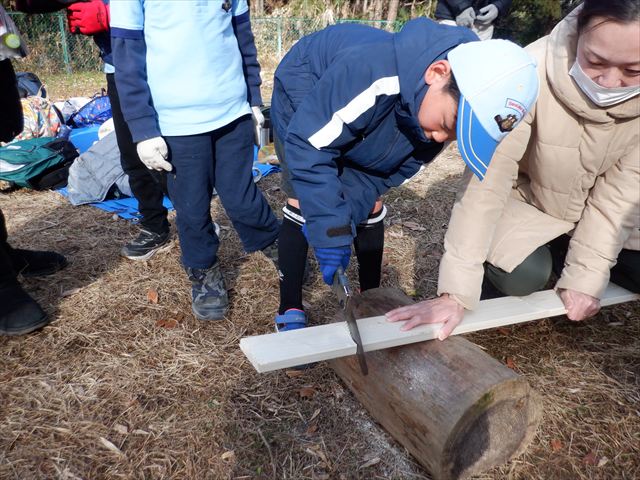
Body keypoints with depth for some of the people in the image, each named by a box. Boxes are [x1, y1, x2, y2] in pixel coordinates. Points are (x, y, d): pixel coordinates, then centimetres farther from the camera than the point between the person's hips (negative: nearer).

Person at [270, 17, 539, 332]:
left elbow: (385, 171, -14)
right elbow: (308, 144, -39)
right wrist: (331, 231, -41)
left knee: (370, 207, 1)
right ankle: (289, 309, 2)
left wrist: (341, 226, -24)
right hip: (302, 96, -4)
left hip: (357, 122, 5)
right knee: (302, 203, -12)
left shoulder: (448, 107, -23)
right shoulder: (369, 73, -46)